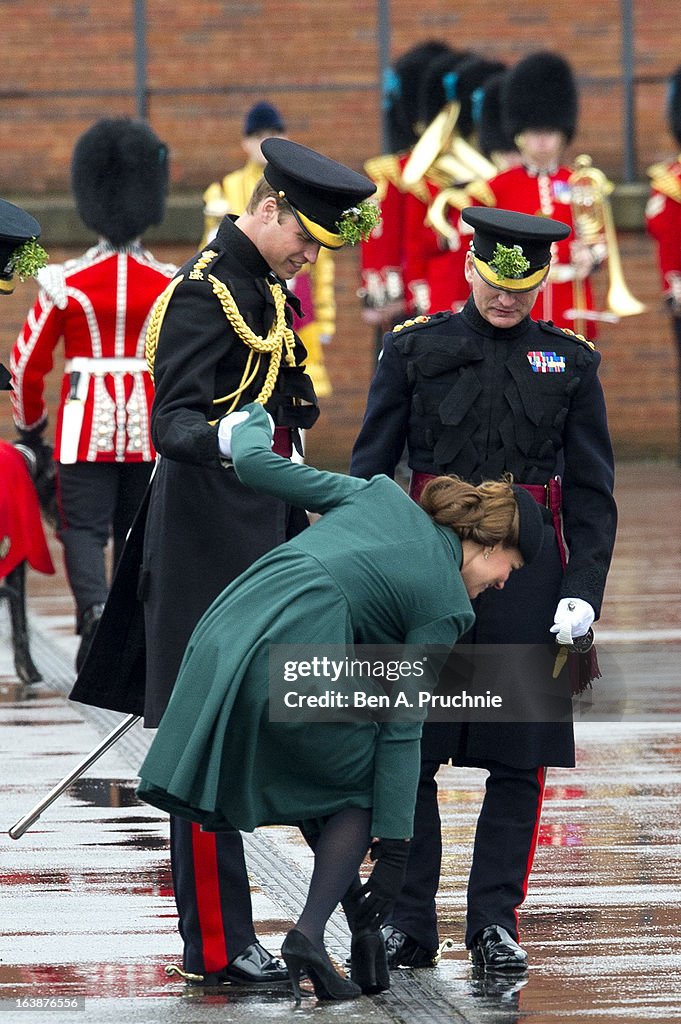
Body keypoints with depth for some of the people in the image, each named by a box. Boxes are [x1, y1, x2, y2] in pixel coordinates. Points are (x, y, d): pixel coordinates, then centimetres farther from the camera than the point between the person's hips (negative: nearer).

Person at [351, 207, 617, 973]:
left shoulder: (569, 362, 6)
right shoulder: (414, 349, 4)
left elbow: (592, 492, 6)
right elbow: (369, 468, 5)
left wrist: (583, 590, -5)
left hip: (529, 575, 1)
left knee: (519, 759, 2)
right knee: (408, 755, 1)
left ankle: (495, 922, 10)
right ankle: (409, 924, 8)